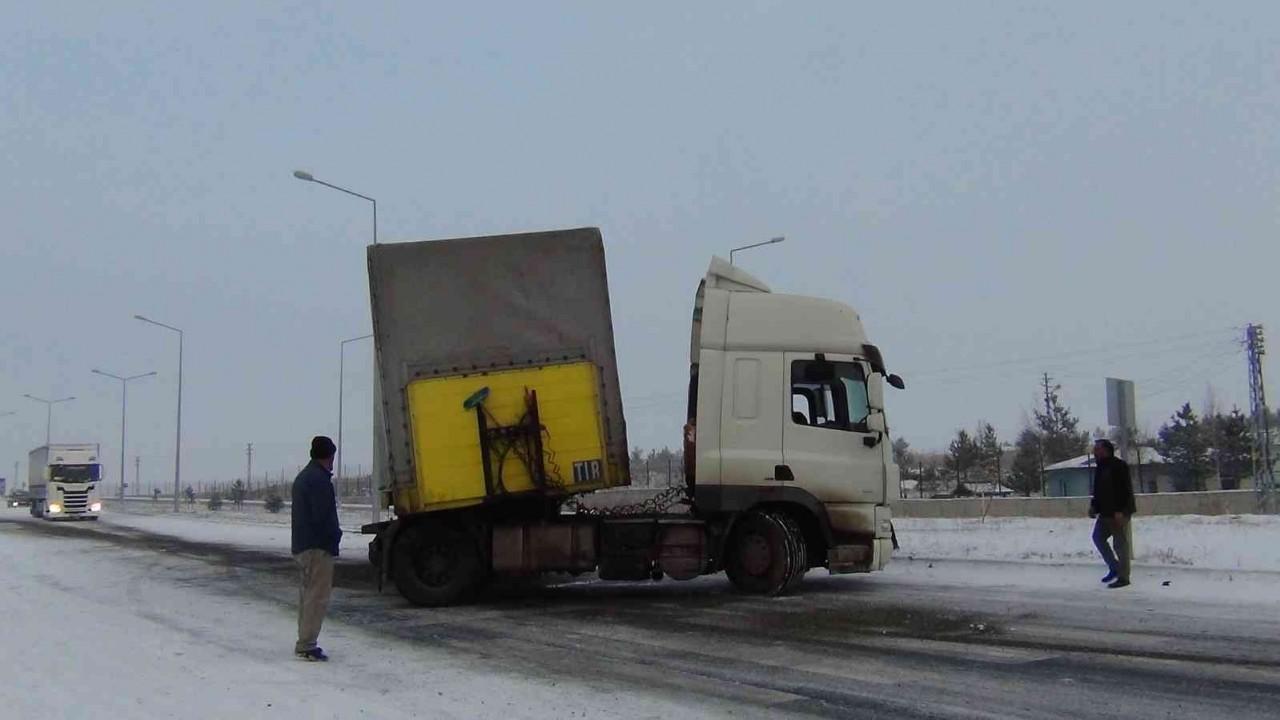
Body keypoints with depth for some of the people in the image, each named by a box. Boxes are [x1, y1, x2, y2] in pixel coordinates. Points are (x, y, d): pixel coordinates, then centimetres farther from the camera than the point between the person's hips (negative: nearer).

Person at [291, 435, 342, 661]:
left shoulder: (302, 477, 16)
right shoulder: (320, 480, -16)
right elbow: (324, 516, -21)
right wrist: (336, 534, -5)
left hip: (301, 545, 10)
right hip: (318, 547, -10)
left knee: (308, 594, 16)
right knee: (318, 597, -7)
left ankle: (304, 643, 21)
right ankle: (306, 645, -8)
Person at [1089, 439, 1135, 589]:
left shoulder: (1119, 466, -15)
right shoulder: (1100, 467, 14)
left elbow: (1126, 490, -20)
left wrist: (1120, 511, -24)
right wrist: (1093, 506, 11)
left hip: (1119, 513, -9)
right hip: (1105, 512, 10)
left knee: (1121, 544, -4)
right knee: (1098, 537, 11)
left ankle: (1123, 577, 3)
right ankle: (1114, 567, 21)